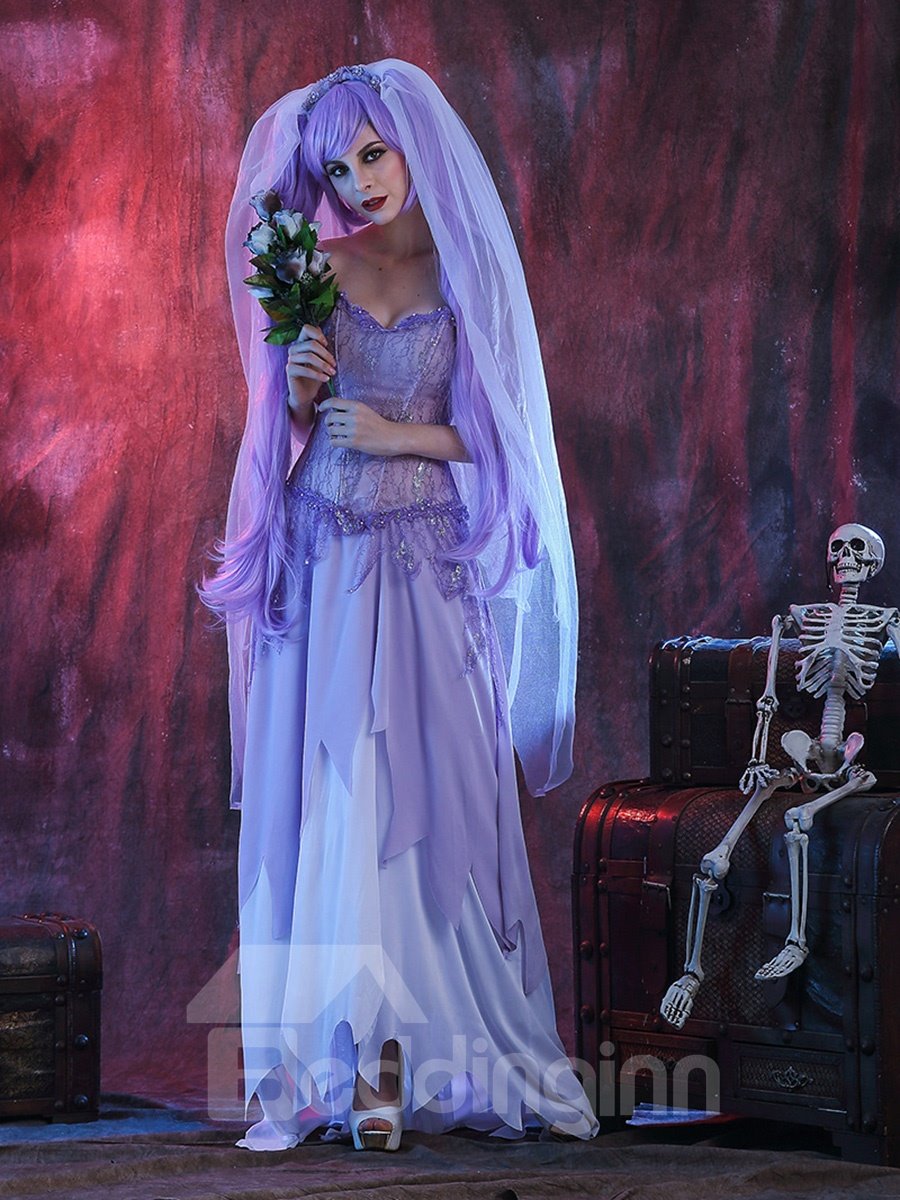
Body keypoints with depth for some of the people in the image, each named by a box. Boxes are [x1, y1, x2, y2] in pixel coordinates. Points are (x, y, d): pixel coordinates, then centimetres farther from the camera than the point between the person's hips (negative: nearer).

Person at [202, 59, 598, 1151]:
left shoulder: (466, 271, 5)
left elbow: (492, 430, 4)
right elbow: (288, 427, 11)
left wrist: (395, 432, -9)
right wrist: (300, 389, -10)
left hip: (427, 566, -1)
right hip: (325, 558, 1)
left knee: (426, 792, -7)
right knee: (327, 794, -6)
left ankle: (413, 1054, -4)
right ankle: (354, 1060, -7)